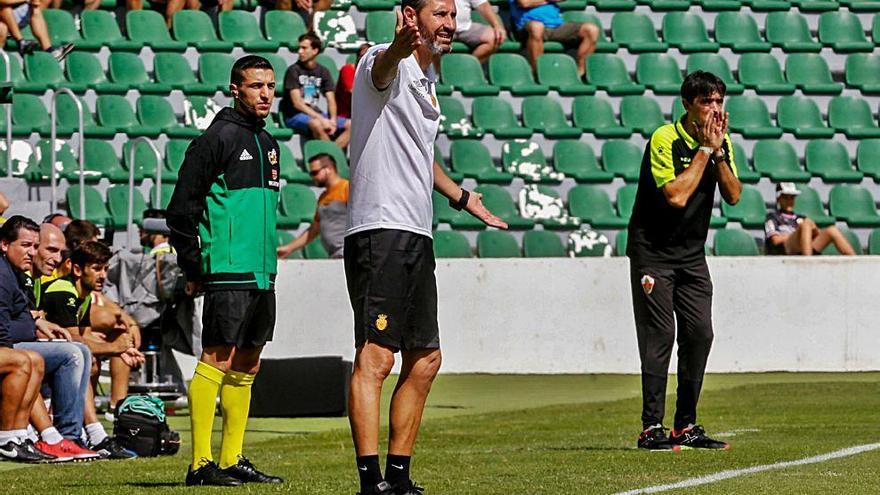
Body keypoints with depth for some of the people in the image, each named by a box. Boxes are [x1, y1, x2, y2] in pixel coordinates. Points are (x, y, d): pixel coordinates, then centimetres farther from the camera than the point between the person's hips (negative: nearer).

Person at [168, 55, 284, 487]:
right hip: (228, 273, -9)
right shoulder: (217, 138, -8)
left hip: (261, 273, 9)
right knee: (218, 359, -11)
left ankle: (232, 459, 16)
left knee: (247, 365, 10)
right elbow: (182, 208, -10)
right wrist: (194, 270, -10)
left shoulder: (268, 143, 17)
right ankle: (201, 463, -11)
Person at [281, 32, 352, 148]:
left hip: (315, 113, 6)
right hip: (294, 116, -6)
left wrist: (333, 120, -16)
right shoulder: (294, 70, -6)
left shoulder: (323, 72, 10)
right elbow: (297, 103, -14)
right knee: (316, 124, -39)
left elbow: (331, 101, 6)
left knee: (350, 125, -14)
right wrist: (321, 119, -23)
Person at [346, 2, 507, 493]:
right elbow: (383, 67, -35)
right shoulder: (386, 63, -7)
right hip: (381, 230, -10)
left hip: (418, 235, 10)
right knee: (376, 356, -15)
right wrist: (403, 44, -58)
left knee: (425, 361, 12)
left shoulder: (427, 79, 20)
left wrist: (463, 197, 49)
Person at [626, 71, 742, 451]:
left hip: (692, 255, 6)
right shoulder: (665, 139, -16)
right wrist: (704, 150, -19)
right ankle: (651, 428, -11)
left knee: (700, 334, 0)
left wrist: (719, 152, -14)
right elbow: (676, 195, -26)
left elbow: (733, 196, -3)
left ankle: (686, 426, 8)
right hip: (653, 251, -6)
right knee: (660, 335, -11)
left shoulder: (722, 141, 4)